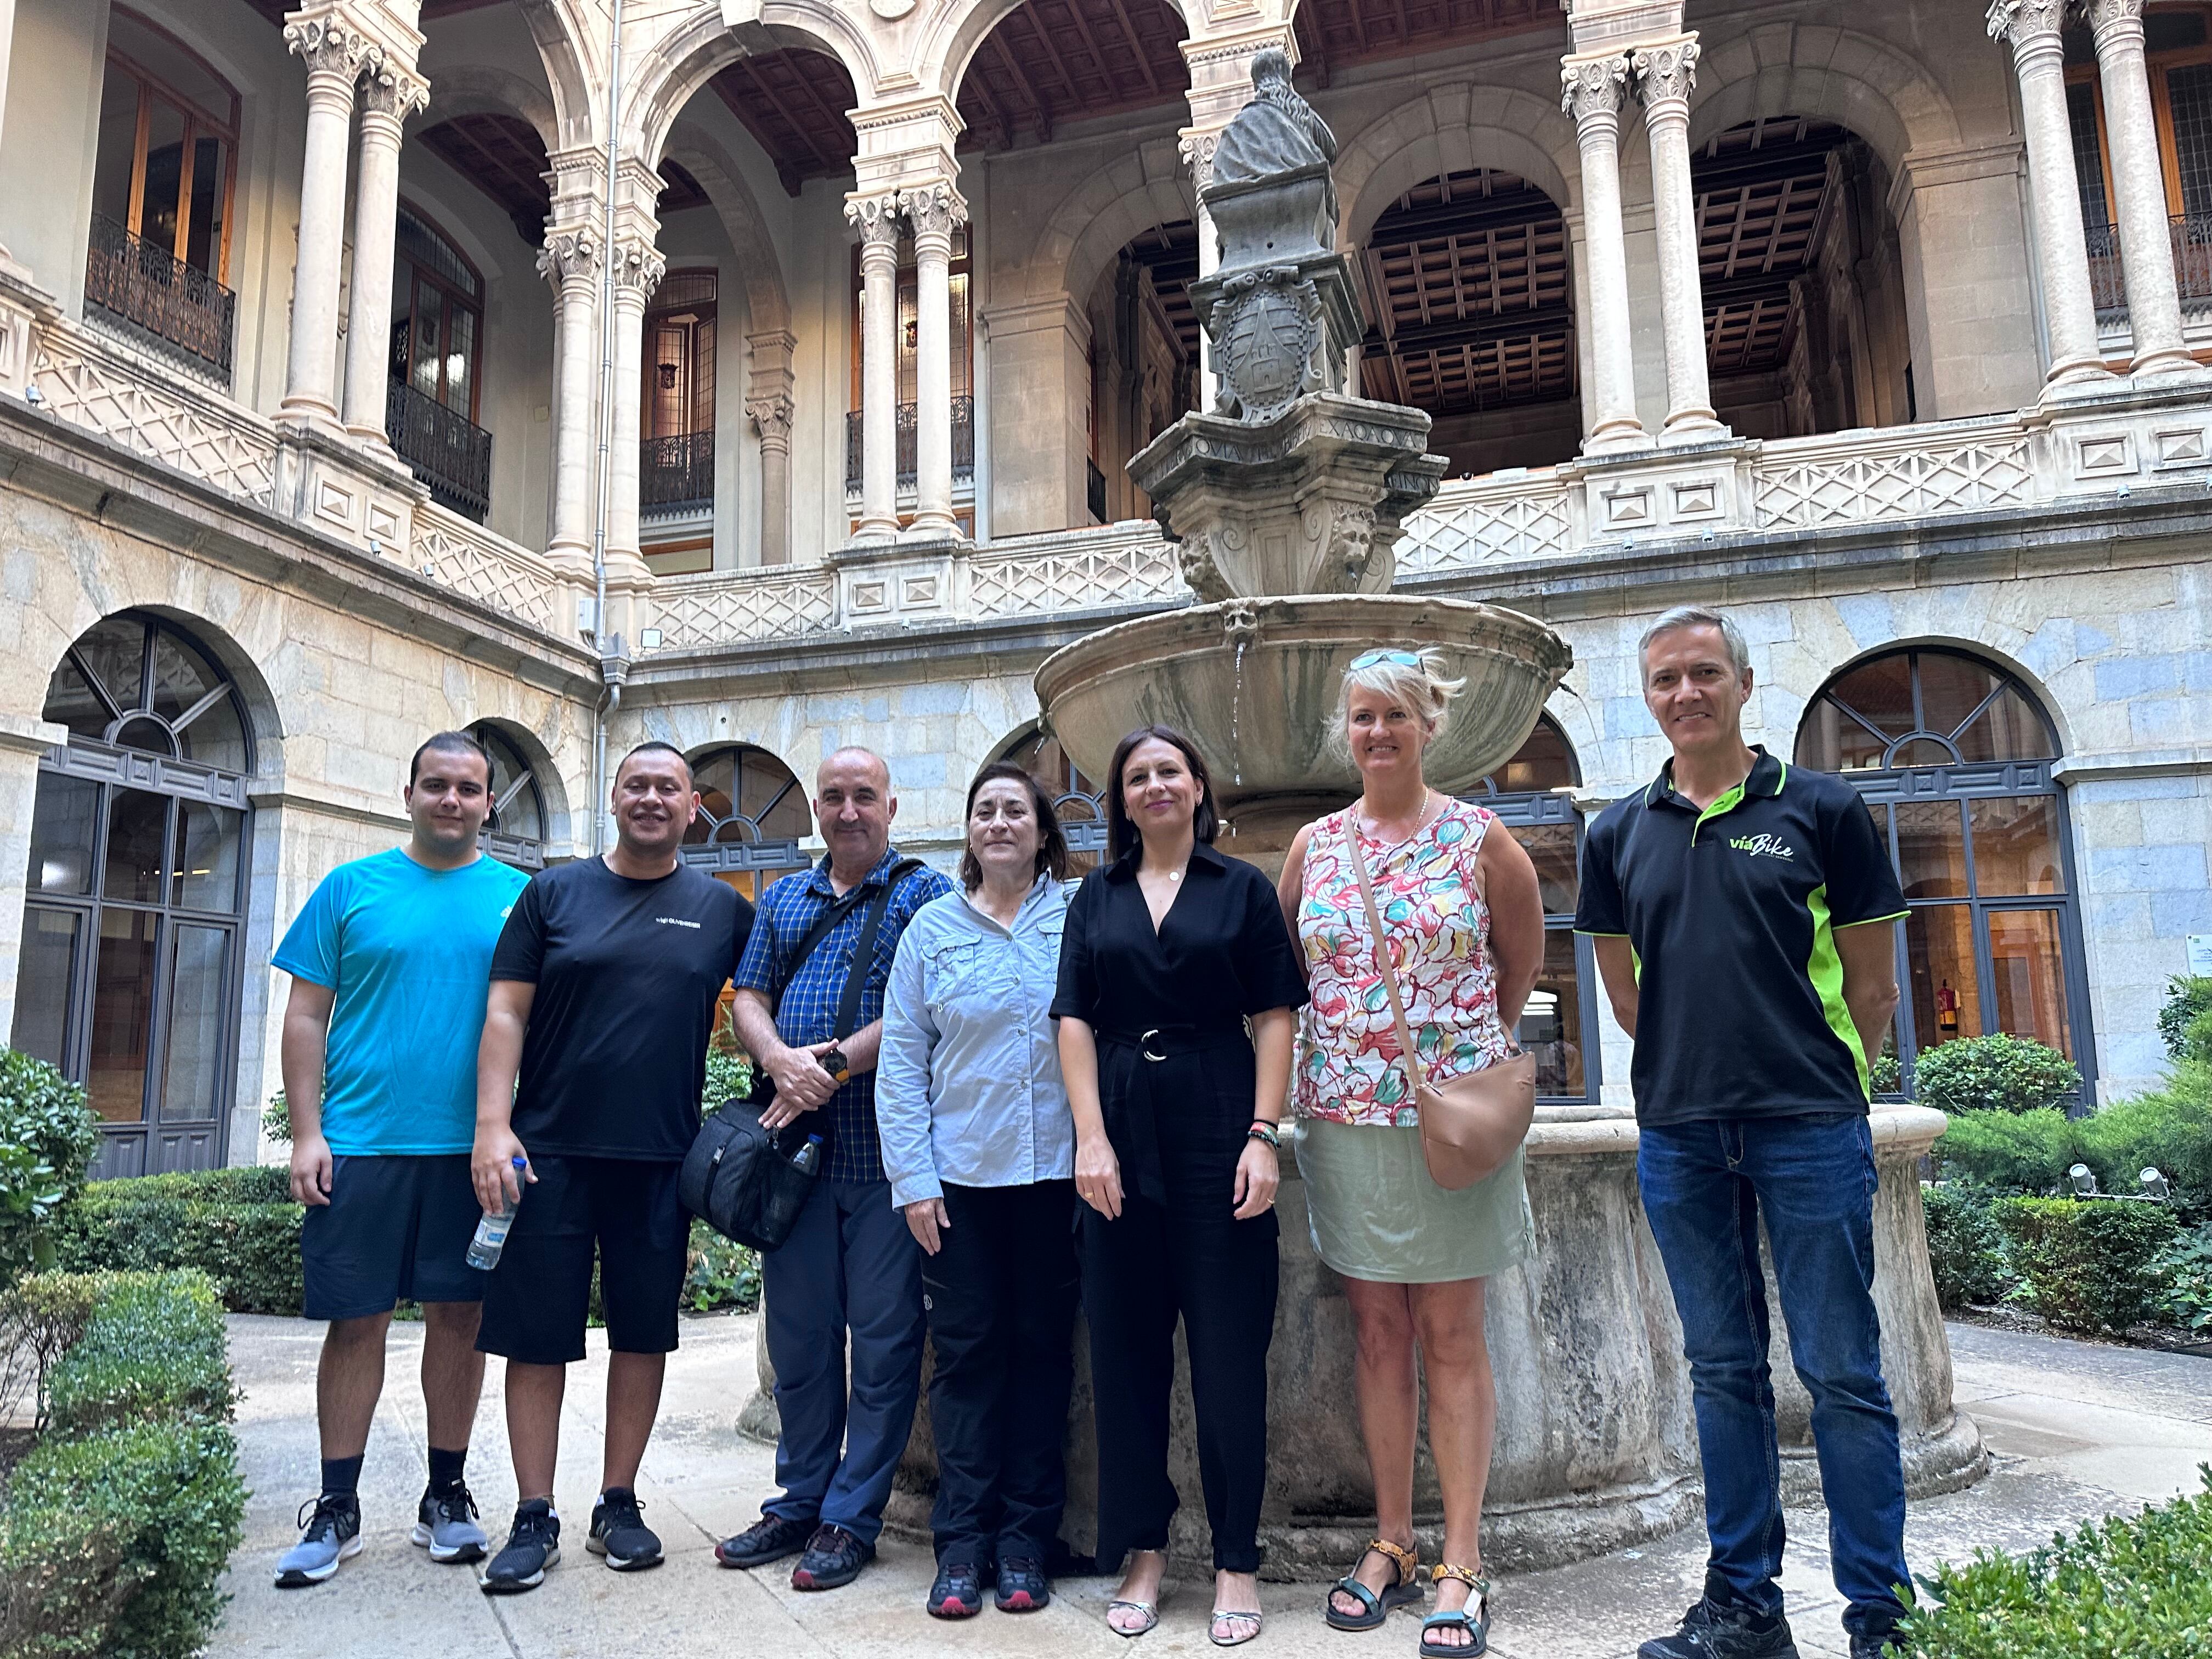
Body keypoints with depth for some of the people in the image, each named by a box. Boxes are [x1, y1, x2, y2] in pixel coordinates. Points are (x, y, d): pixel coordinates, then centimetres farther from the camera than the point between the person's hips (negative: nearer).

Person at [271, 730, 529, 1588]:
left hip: (470, 1147, 1)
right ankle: (337, 1509, 20)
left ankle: (446, 1495, 23)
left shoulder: (517, 897, 6)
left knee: (459, 1316, 8)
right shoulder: (351, 888, 5)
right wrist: (307, 1132, -4)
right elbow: (307, 1016, 4)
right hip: (360, 1143, 0)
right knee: (356, 1321, 5)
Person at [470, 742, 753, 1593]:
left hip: (663, 1160, 1)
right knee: (536, 1335, 4)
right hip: (550, 1150, -1)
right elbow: (506, 1014, 1)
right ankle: (535, 1518, 17)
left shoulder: (722, 908, 7)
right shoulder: (553, 892, 5)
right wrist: (492, 1125, -8)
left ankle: (618, 1505, 24)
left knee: (643, 1333, 9)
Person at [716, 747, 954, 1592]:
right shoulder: (783, 899, 17)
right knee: (797, 1332, 13)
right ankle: (798, 1502, 27)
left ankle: (851, 1517, 15)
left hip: (887, 1150, -4)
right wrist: (779, 1060, -11)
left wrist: (834, 1064, -16)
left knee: (883, 1338, 3)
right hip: (797, 1146, 5)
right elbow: (750, 998, 10)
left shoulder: (925, 893, 1)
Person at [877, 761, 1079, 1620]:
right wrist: (913, 1177, -2)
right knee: (967, 1352, 6)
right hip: (960, 1173, 1)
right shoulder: (933, 927, 5)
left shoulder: (1080, 915, 2)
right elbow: (902, 1058, 4)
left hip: (1056, 1170, 0)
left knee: (1042, 1350, 8)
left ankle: (1024, 1540, 21)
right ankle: (963, 1540, 18)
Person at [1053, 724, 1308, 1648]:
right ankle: (1143, 1552, 21)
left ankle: (1237, 1562, 16)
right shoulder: (1097, 900, 11)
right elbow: (1076, 1022, 5)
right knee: (1127, 1352, 7)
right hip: (1123, 1139, 2)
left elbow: (1274, 1018, 0)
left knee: (1230, 1355, 2)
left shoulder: (1242, 889, 5)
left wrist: (1263, 1138, -9)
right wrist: (1091, 1138, -6)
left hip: (1219, 1134, -2)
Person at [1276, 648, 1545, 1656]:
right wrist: (1347, 1043, 9)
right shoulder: (1314, 846, 6)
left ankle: (1461, 1563, 12)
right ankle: (1391, 1543, 21)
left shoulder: (1479, 839, -1)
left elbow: (1520, 967, 9)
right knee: (1378, 1333, 10)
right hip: (1346, 1117, 3)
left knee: (1452, 1338, 3)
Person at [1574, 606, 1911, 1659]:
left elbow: (1873, 988, 3)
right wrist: (1700, 1073, 11)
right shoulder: (1619, 834, 8)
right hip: (1679, 1138, 3)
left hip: (1810, 1131, -3)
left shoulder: (1821, 809, 0)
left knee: (1841, 1373, 2)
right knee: (1723, 1370, 12)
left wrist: (1815, 1079, 4)